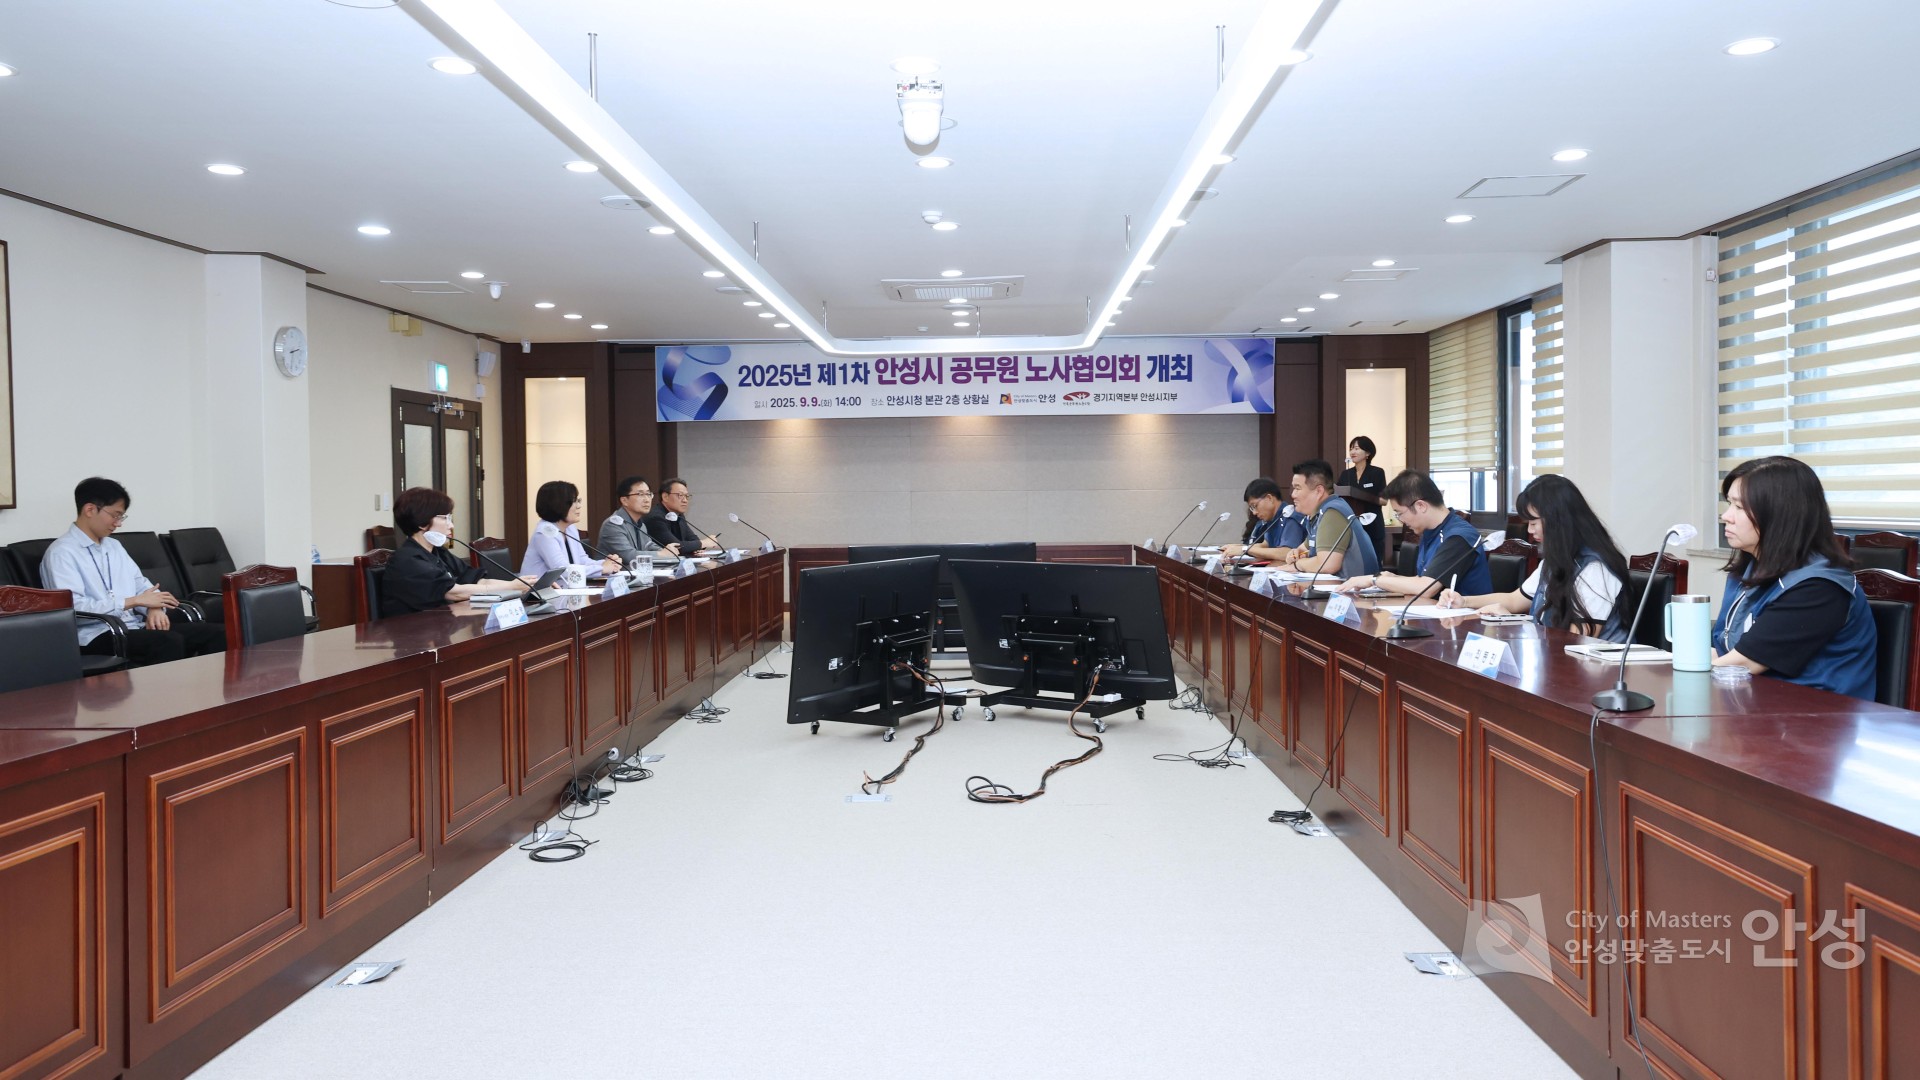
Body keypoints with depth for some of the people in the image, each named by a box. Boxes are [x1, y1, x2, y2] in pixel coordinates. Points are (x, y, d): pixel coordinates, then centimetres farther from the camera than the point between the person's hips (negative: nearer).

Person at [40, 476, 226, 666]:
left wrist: (154, 607, -3)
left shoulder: (113, 545, 20)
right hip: (98, 635, -8)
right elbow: (74, 607, -18)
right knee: (168, 642, -38)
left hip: (135, 627, 8)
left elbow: (140, 583, 20)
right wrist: (134, 601, -15)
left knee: (217, 633, -15)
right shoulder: (61, 553, -6)